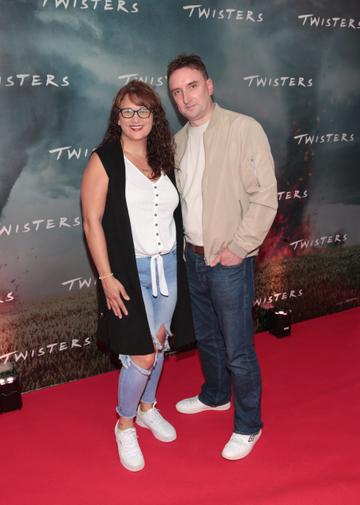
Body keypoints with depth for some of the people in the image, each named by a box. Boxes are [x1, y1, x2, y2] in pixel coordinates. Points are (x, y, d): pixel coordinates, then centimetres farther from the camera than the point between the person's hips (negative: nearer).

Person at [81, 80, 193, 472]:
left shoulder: (163, 160, 7)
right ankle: (125, 425, 20)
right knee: (141, 356, -5)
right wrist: (107, 277, -15)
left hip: (168, 267, 6)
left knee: (158, 344, 15)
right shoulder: (104, 161, -9)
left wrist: (177, 260, 8)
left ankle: (147, 408, 39)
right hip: (129, 272, -5)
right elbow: (92, 222, -12)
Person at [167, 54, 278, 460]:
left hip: (229, 260, -7)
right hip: (193, 256, 7)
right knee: (206, 337, 23)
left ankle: (248, 426, 21)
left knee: (238, 350, 2)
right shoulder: (179, 141, 8)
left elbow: (265, 195, -15)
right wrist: (188, 243, 7)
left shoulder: (244, 129, -13)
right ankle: (215, 395, 46)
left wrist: (239, 246, -17)